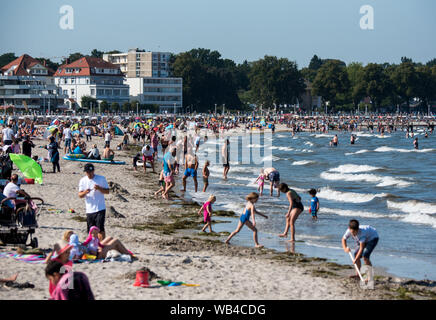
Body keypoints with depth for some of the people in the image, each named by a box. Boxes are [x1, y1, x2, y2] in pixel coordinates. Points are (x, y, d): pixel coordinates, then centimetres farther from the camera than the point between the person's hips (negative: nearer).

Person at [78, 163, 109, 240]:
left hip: (100, 209, -3)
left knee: (100, 228, -13)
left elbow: (107, 191, -1)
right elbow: (80, 195, 4)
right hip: (89, 210, 3)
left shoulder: (101, 179, -2)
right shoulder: (83, 181, 5)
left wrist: (99, 188, -19)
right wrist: (85, 192, -19)